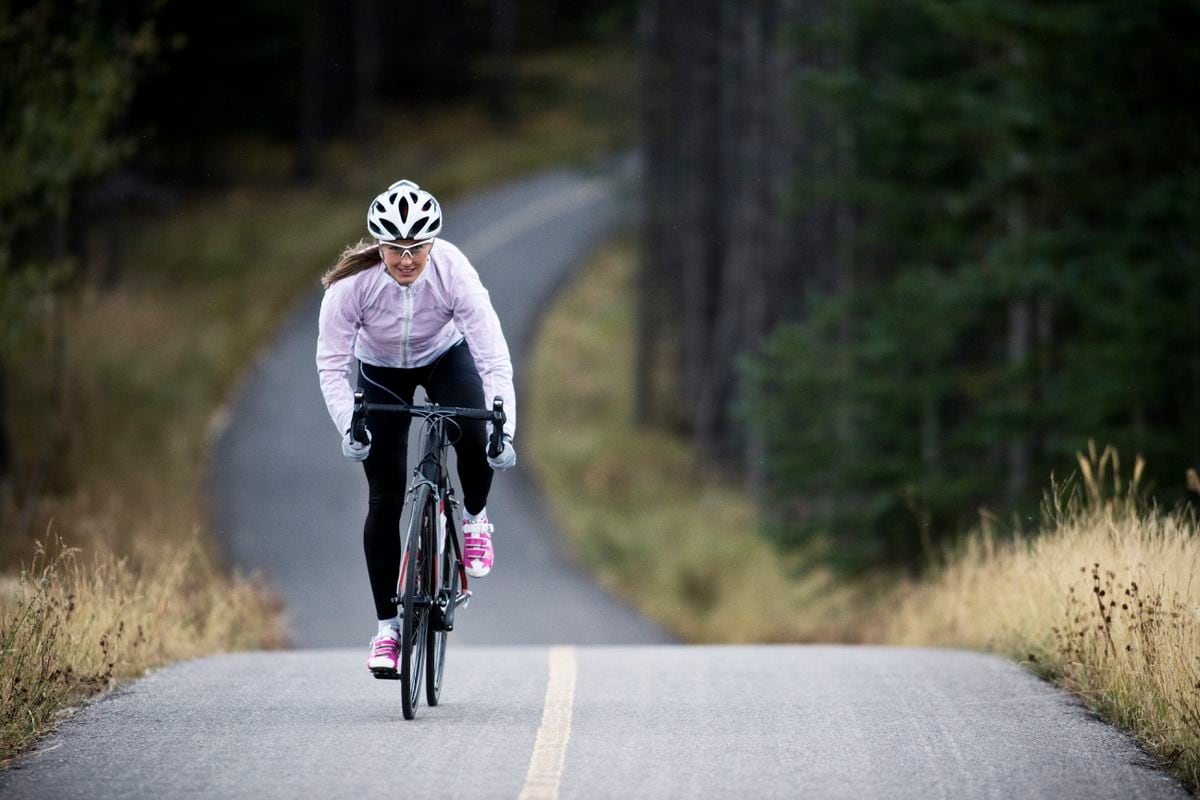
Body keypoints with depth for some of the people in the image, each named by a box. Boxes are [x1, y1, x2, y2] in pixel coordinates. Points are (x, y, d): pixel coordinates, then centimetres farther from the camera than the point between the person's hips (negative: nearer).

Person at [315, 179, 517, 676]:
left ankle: (475, 518, 4)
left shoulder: (454, 272, -34)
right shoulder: (352, 282, -33)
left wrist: (504, 431, -43)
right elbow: (332, 364, -25)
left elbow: (494, 359, -33)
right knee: (385, 499, -9)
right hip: (382, 371, 0)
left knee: (476, 441, -30)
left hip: (446, 358, 0)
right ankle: (388, 625, 1)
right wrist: (348, 427, -40)